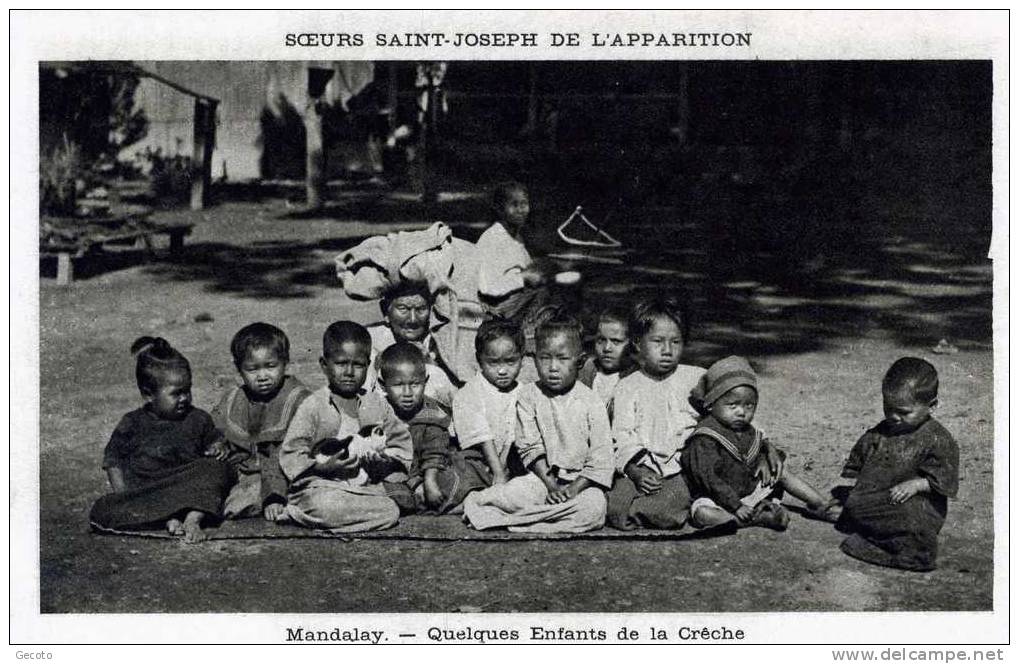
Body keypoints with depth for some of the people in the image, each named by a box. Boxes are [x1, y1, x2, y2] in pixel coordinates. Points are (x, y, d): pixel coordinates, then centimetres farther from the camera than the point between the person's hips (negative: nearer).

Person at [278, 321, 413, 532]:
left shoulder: (377, 404, 13)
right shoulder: (313, 406, 2)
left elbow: (401, 442, 20)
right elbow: (290, 454, -1)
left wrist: (384, 461, -2)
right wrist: (325, 467, -16)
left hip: (366, 486, 6)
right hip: (321, 487, -5)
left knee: (390, 512, -26)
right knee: (326, 506, -40)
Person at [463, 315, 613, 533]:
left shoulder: (591, 403, -5)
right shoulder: (529, 396, 1)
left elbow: (601, 459, -5)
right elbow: (530, 447, -2)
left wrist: (574, 488, -17)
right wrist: (551, 485, -13)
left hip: (582, 480, 0)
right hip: (544, 475, 0)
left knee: (592, 509, -34)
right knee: (514, 493, -35)